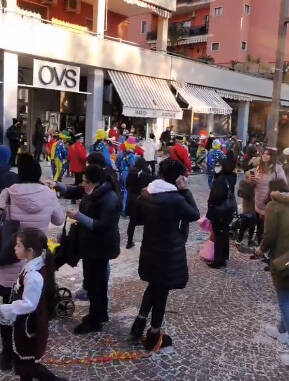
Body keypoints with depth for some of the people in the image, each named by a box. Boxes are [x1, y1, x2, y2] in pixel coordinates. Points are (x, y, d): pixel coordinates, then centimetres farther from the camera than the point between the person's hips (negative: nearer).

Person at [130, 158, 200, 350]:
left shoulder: (146, 193, -2)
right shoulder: (176, 198, -24)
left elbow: (138, 219, 9)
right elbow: (195, 214, -9)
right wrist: (185, 190, -10)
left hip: (149, 250, 6)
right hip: (169, 253, -6)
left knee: (153, 286, 28)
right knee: (162, 291, 10)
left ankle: (140, 322, 25)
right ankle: (154, 337, 26)